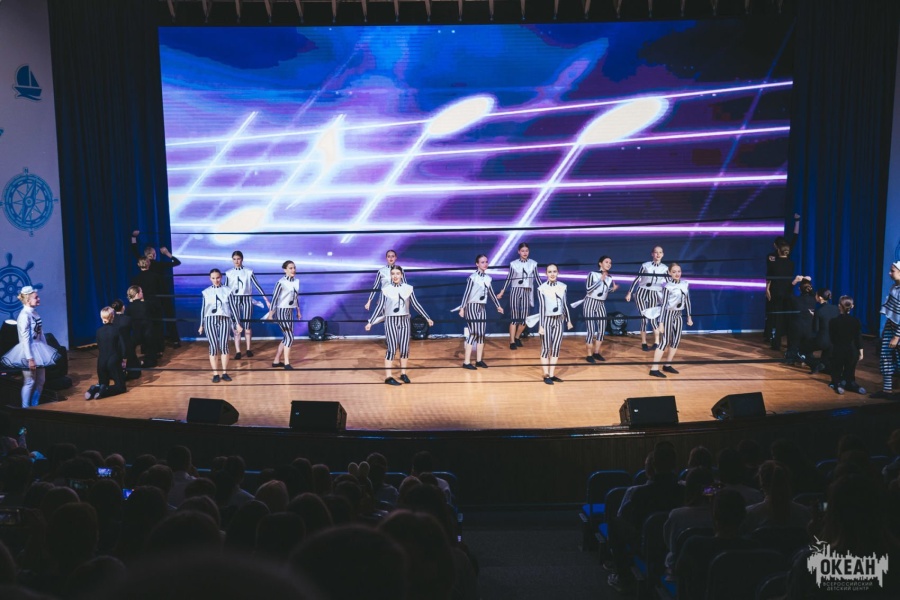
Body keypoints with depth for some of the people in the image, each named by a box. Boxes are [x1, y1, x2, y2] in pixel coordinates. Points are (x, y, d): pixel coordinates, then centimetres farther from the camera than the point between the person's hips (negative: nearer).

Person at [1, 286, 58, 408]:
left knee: (40, 380, 13)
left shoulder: (35, 313, 7)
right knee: (30, 382, 0)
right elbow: (25, 339, -21)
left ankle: (35, 406, 24)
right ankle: (25, 409, 10)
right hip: (29, 351, -8)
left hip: (38, 350, 8)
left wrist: (45, 350, 15)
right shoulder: (24, 315, -18)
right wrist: (30, 358, -22)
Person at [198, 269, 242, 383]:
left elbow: (233, 307, 7)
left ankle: (225, 373, -3)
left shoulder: (227, 291, 5)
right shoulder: (206, 292, 8)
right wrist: (201, 325, 14)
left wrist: (237, 323, 4)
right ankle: (215, 374, -1)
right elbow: (203, 309, 13)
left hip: (223, 320, -1)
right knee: (213, 346, -5)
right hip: (210, 320, 1)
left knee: (224, 345, -10)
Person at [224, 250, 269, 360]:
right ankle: (238, 351, 1)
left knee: (247, 326, 4)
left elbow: (257, 286, -1)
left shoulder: (248, 272, -1)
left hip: (246, 299, -1)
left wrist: (267, 300, -3)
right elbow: (225, 289, 8)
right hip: (234, 300, 1)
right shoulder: (229, 273, 2)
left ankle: (248, 349, 17)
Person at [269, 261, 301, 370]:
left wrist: (298, 310, 19)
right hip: (281, 311, -7)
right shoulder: (281, 282, -14)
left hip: (290, 311, 7)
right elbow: (274, 297, -13)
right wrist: (271, 314, -15)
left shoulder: (296, 281, 5)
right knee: (289, 337, -9)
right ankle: (286, 363, 0)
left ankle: (276, 361, 21)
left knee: (286, 337, 11)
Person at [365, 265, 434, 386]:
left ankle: (403, 373, 16)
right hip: (391, 321, -2)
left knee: (404, 348, 2)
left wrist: (427, 318, 7)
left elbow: (416, 305, 7)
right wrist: (370, 322, -4)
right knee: (392, 349, -7)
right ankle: (388, 377, -4)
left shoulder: (408, 288, 1)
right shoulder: (386, 289, -4)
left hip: (404, 321, 2)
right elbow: (379, 307, -1)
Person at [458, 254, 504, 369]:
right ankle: (467, 362, -8)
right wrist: (462, 308, -22)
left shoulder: (488, 278, 7)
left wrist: (498, 306, 24)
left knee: (481, 334, 7)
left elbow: (491, 293, 18)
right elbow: (466, 293, -16)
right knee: (473, 333, -10)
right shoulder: (472, 277, -12)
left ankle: (479, 360, 15)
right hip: (472, 307, -7)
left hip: (482, 308, 7)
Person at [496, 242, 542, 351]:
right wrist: (502, 292, 4)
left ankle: (517, 337, 23)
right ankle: (512, 341, -1)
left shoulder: (533, 264, 4)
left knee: (524, 318, 1)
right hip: (515, 291, -2)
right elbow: (509, 279, 5)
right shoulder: (513, 264, 0)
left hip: (527, 292, 2)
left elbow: (537, 278, 8)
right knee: (514, 317, -4)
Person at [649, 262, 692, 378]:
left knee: (676, 341, 9)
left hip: (678, 315, 7)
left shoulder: (685, 284, 3)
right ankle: (654, 369, -9)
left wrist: (689, 317, 12)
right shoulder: (668, 286, -15)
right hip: (667, 314, -7)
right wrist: (661, 323, -18)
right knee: (664, 341, -10)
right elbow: (663, 304, -16)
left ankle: (667, 365, 22)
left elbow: (687, 300, 12)